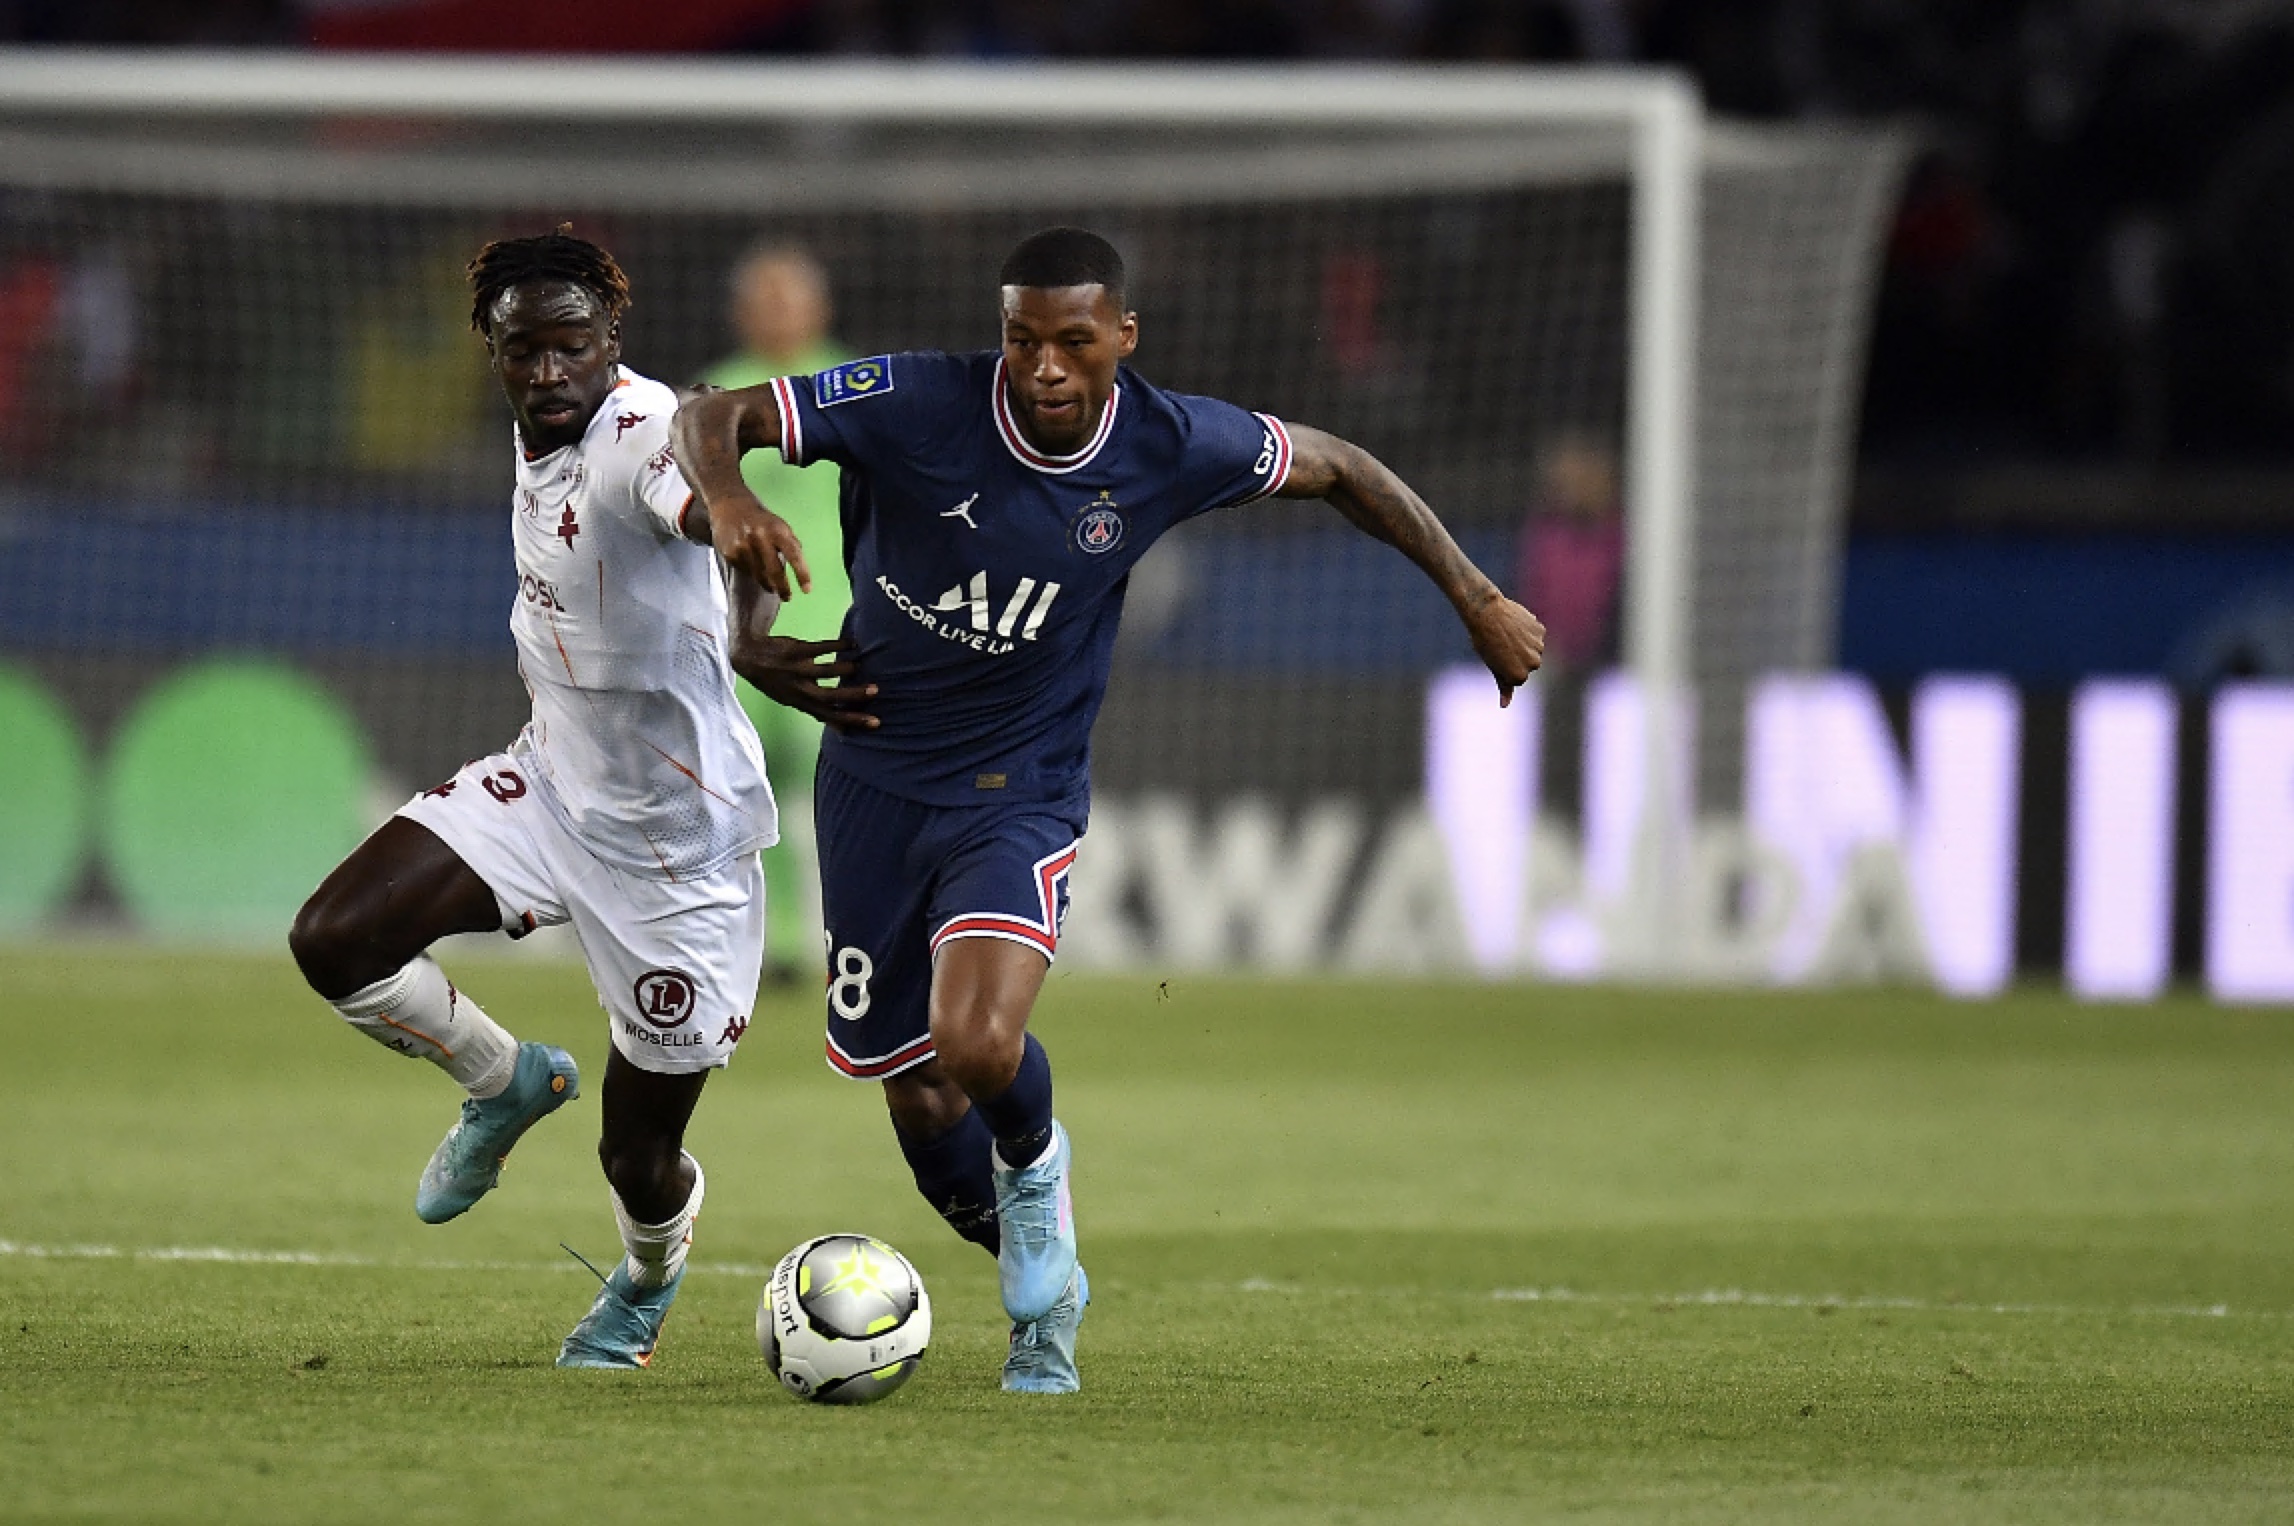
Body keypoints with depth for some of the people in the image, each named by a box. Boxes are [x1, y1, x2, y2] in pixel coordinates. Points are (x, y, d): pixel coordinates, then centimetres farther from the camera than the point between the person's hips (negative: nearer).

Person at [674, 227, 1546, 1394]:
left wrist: (1477, 599, 8)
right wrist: (728, 501, -43)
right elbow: (707, 420, -20)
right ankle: (1041, 1286, 35)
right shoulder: (916, 408, -20)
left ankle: (1034, 1165, 10)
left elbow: (1337, 470, 5)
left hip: (1020, 792, -1)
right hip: (875, 777, 1)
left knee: (979, 1047, -27)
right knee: (917, 1101, 6)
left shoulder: (1170, 446, -13)